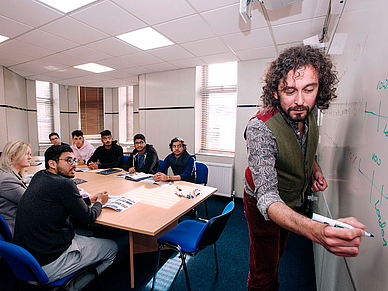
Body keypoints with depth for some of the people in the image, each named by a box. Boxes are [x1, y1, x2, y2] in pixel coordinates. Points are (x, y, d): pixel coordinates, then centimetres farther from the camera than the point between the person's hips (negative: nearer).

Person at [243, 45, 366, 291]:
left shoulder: (308, 113, -14)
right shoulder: (260, 128, -38)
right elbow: (267, 196, -45)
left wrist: (314, 168, -9)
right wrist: (315, 230, -61)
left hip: (292, 201, 7)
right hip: (265, 206, -7)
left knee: (278, 252, 31)